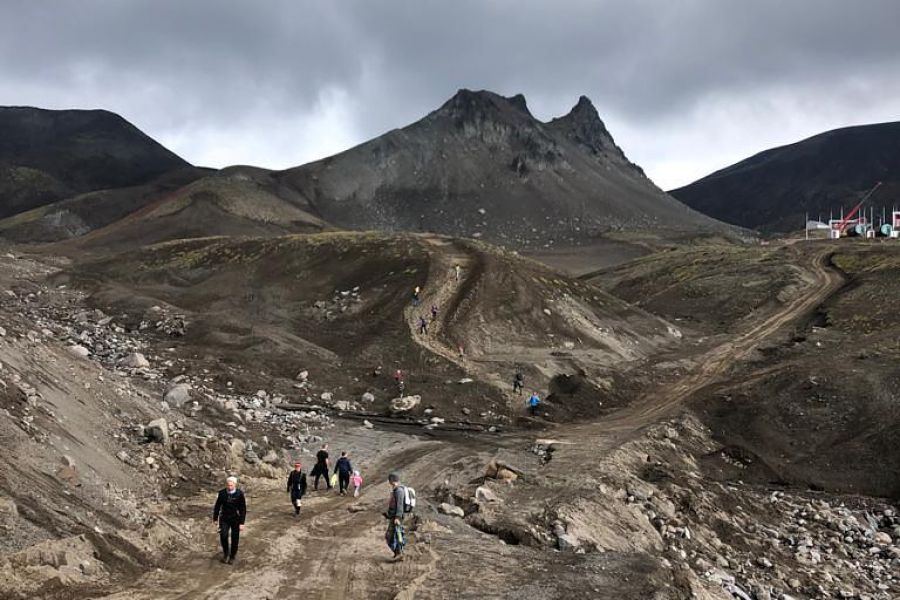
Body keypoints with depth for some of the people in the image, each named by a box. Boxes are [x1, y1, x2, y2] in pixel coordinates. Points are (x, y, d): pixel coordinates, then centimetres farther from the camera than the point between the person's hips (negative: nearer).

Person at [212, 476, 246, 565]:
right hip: (224, 518, 1)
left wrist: (241, 523, -11)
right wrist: (215, 518, 9)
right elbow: (217, 506, 6)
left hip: (236, 519, -1)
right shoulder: (222, 493, -7)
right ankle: (225, 552, 12)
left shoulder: (239, 494, -13)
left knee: (234, 539, 5)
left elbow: (243, 509, -8)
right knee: (223, 535, -15)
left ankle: (232, 557, 26)